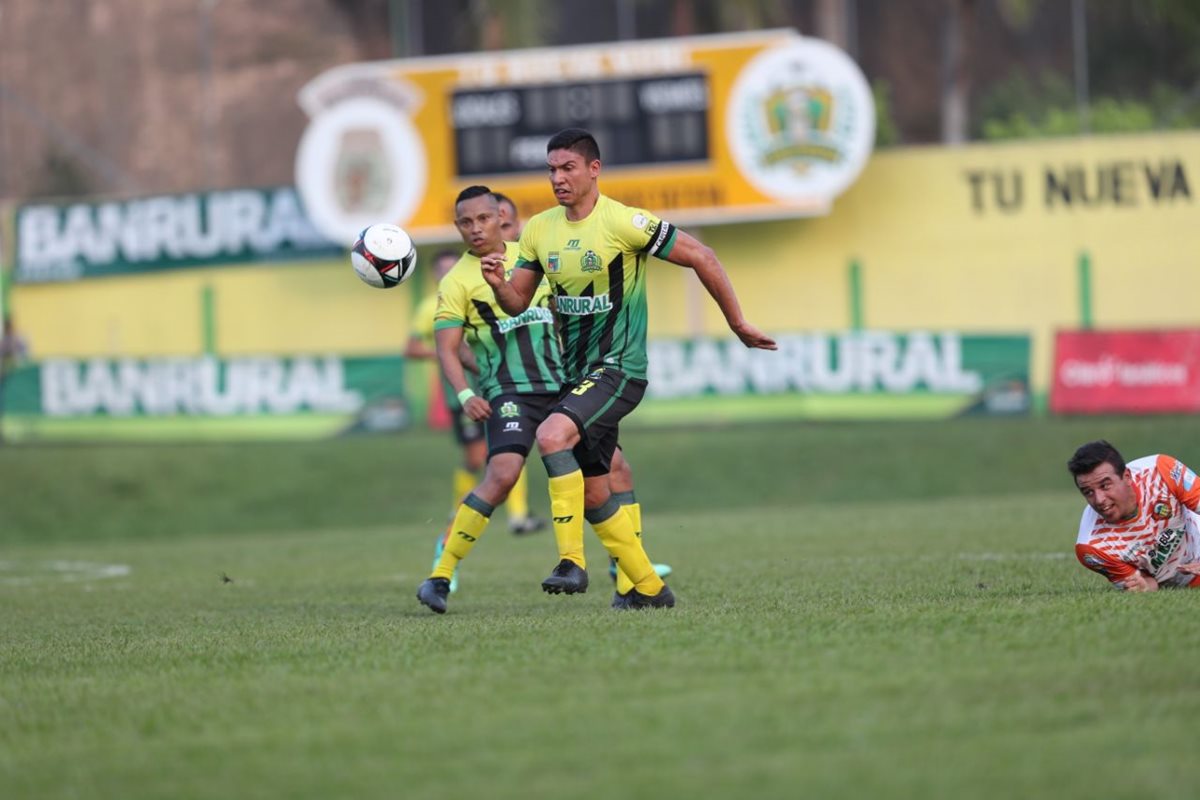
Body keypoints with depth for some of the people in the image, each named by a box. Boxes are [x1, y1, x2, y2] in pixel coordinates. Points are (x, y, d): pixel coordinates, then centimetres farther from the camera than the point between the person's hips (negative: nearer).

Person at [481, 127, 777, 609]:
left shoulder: (624, 223, -14)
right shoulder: (539, 230, 5)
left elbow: (700, 258, -8)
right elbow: (517, 303, 10)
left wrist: (738, 325, -3)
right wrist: (498, 283, -14)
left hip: (618, 370, -7)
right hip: (575, 373, 7)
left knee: (552, 437, -30)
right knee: (592, 495, 9)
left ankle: (572, 561, -27)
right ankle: (649, 588, 22)